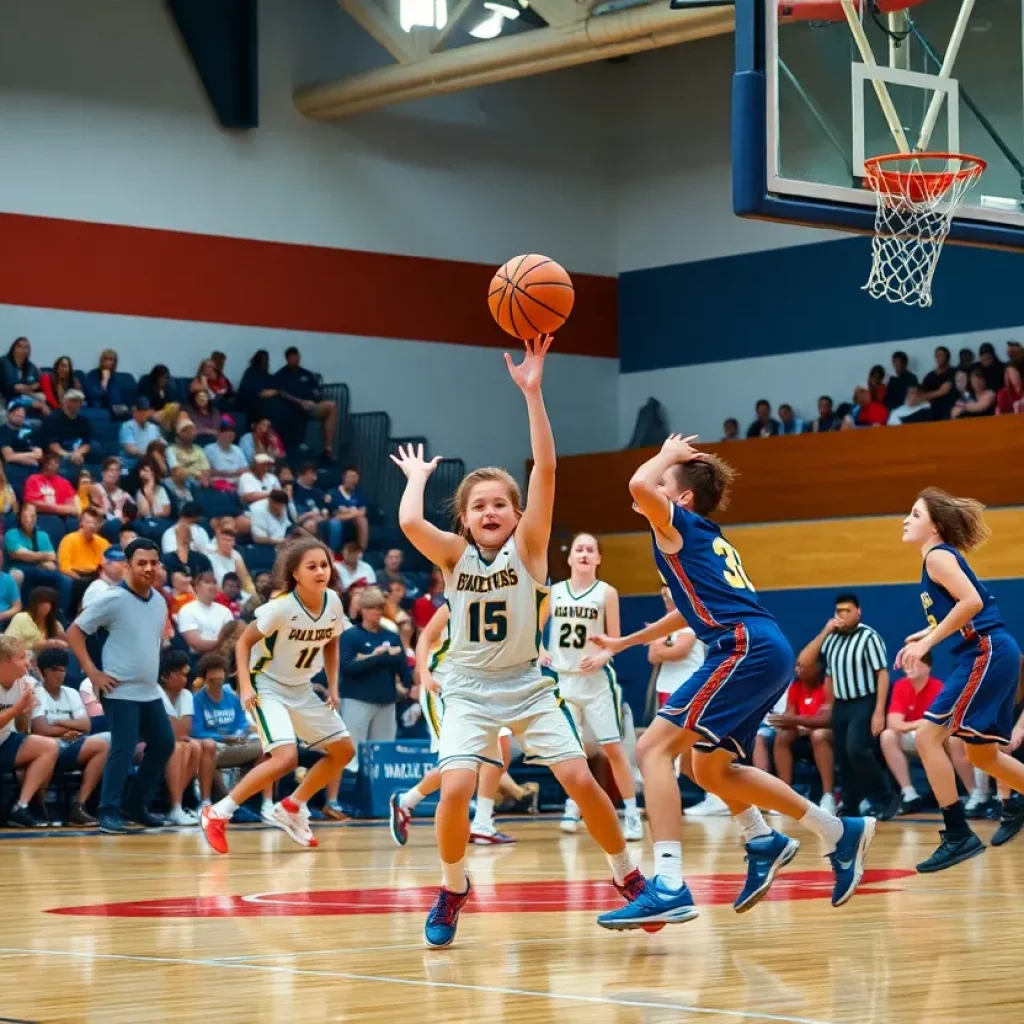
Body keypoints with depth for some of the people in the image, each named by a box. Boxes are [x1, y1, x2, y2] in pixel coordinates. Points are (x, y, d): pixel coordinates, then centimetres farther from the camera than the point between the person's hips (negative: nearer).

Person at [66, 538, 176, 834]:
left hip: (150, 691, 7)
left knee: (164, 744, 9)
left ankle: (137, 805, 21)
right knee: (123, 749, -12)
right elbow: (74, 632, -10)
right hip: (120, 691, -7)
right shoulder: (113, 600, -12)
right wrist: (92, 672, -14)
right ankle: (109, 812, -5)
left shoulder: (159, 600, 7)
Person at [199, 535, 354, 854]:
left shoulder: (333, 603, -7)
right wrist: (245, 686, -23)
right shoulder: (281, 607, -24)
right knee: (286, 757, -25)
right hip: (267, 686, -7)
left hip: (302, 689, 7)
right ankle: (217, 814, -15)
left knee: (343, 750, 9)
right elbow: (244, 642, -14)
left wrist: (333, 687, 5)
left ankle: (291, 808, 21)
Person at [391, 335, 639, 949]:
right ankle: (454, 889, 4)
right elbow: (409, 522, -25)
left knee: (581, 781, -11)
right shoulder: (454, 555, -4)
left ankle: (628, 877, 12)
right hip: (469, 690, 0)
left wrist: (532, 393, -27)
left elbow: (546, 471, -20)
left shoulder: (528, 548, -6)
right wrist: (417, 476, -5)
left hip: (527, 686, 0)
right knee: (456, 789, -21)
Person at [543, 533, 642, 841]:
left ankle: (632, 813, -4)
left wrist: (602, 656, -20)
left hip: (597, 680, -3)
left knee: (613, 747, -8)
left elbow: (615, 641, -1)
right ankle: (572, 805, 27)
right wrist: (539, 652, -2)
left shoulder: (606, 593, -3)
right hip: (563, 679, 3)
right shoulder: (554, 592, 4)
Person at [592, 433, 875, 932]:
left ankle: (669, 887, -28)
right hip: (768, 653, 10)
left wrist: (668, 455, 2)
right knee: (710, 768, 23)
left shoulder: (683, 525, 2)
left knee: (654, 748, -15)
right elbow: (694, 608, 42)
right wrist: (623, 643, 45)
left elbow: (638, 485, -19)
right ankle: (838, 833, 29)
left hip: (745, 649, -10)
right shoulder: (708, 540, 28)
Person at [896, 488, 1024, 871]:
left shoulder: (938, 556, -9)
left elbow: (972, 601, -24)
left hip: (987, 653, -10)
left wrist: (927, 642, -22)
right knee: (982, 755, 19)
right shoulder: (943, 556, 19)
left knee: (928, 737, -12)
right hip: (989, 655, 10)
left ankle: (958, 835, -12)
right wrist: (925, 634, 20)